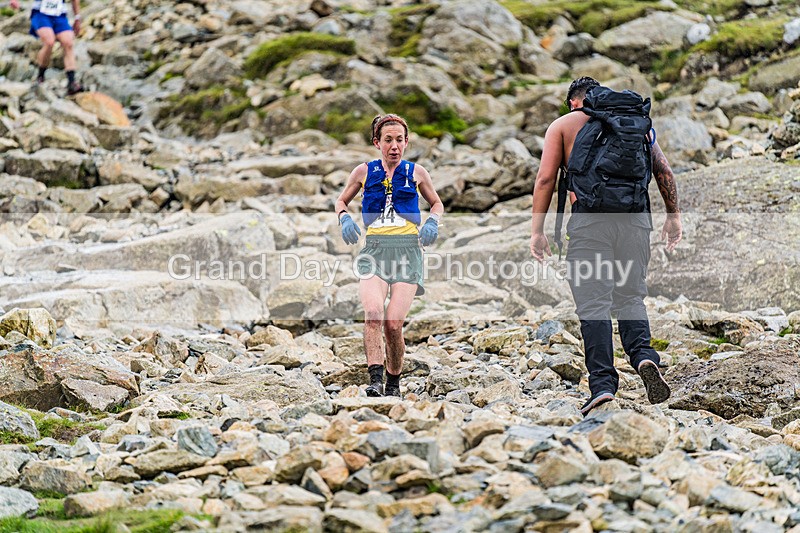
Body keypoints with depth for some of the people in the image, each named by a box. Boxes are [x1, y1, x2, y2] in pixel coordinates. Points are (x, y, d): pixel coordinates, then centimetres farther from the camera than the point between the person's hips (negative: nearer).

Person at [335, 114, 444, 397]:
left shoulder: (416, 172, 11)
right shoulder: (364, 172, 11)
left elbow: (437, 203, 26)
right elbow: (341, 200, 25)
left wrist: (432, 222, 5)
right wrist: (344, 218, 3)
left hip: (407, 249, 0)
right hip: (374, 249, 0)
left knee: (393, 323, -12)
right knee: (373, 313, -25)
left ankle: (393, 382, 9)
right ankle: (375, 380, -28)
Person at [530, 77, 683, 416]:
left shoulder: (563, 125, 13)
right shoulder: (637, 122, 20)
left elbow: (545, 178, 3)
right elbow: (664, 172, 12)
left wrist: (537, 230, 4)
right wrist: (673, 216, 17)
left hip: (589, 219, -3)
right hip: (635, 219, 3)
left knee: (593, 304, -2)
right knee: (630, 297, 14)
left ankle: (602, 385, -11)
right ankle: (644, 356, -13)